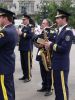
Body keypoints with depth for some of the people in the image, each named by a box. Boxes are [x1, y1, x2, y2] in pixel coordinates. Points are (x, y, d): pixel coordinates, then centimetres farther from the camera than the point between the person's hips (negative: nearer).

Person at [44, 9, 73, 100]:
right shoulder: (60, 31, 14)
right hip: (56, 64, 9)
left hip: (62, 65, -9)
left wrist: (51, 45, -16)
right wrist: (50, 45, 2)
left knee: (62, 88, 0)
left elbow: (64, 49, -24)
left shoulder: (68, 32, -16)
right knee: (57, 86, 18)